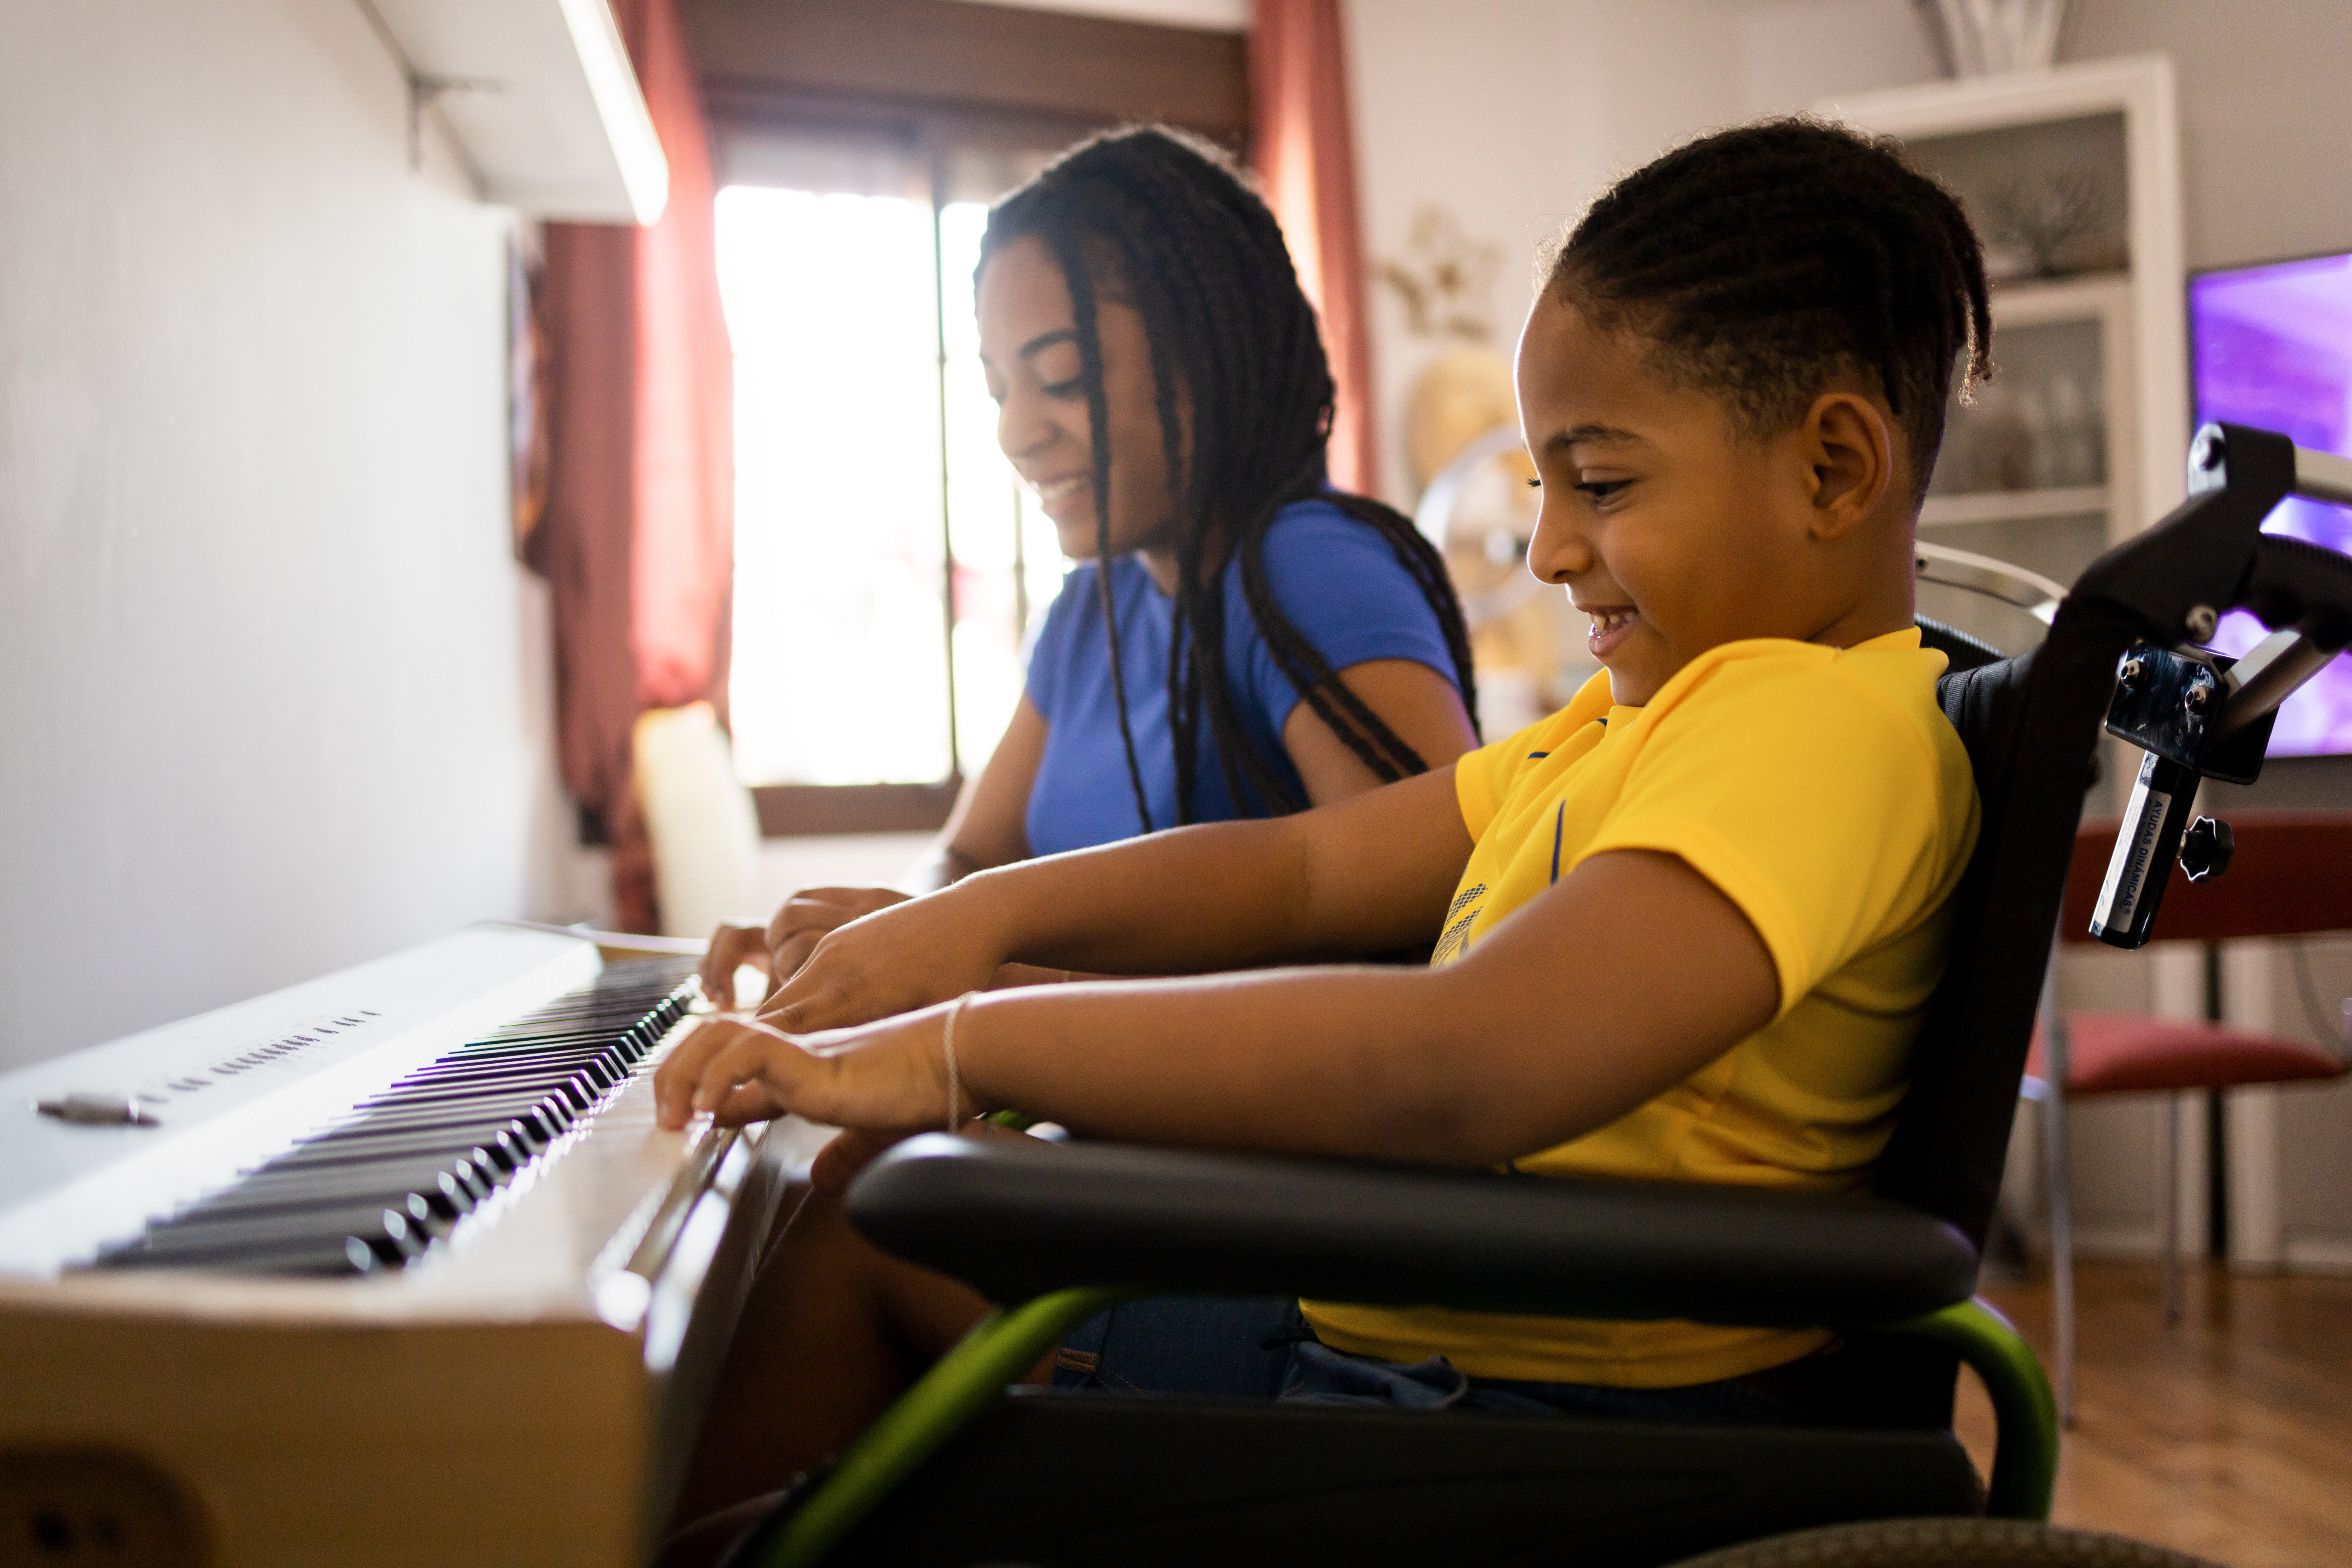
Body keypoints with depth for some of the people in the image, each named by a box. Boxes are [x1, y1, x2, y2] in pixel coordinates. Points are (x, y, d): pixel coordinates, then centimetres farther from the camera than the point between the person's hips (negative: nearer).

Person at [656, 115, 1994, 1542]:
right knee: (872, 1193, 13)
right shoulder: (1652, 706, 14)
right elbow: (1308, 871, 12)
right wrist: (985, 917, -4)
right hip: (1410, 1320, 10)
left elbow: (1462, 1067, -36)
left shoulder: (1824, 726, -20)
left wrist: (960, 1047, -30)